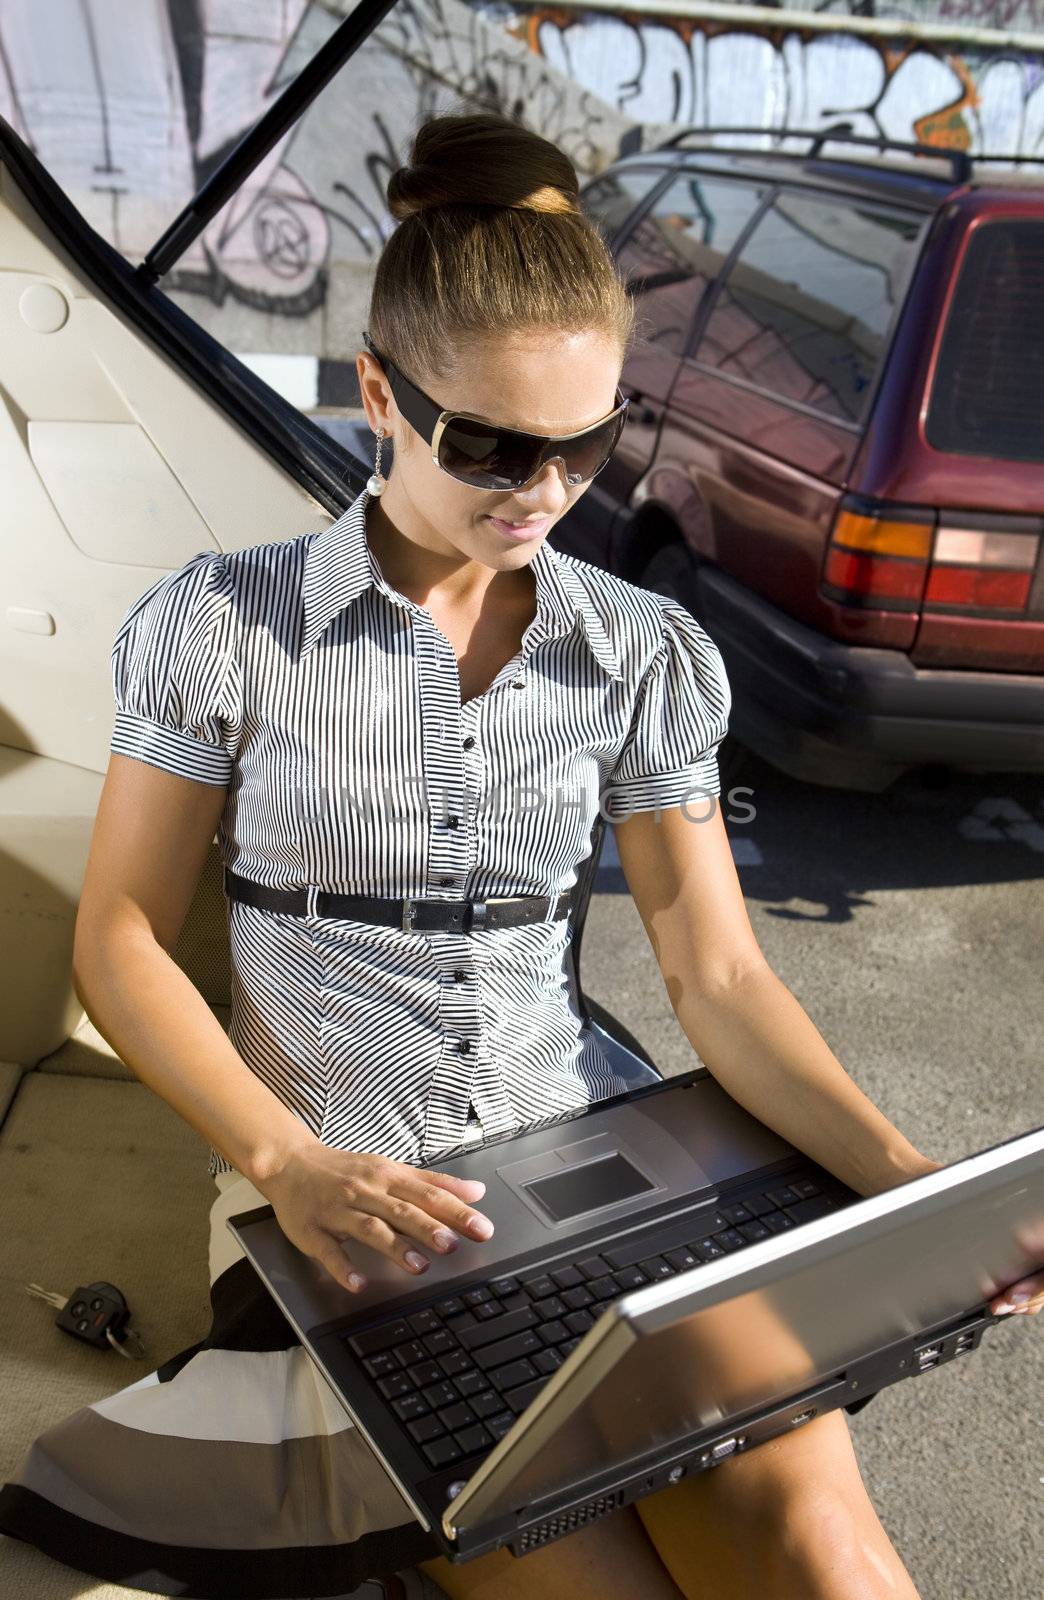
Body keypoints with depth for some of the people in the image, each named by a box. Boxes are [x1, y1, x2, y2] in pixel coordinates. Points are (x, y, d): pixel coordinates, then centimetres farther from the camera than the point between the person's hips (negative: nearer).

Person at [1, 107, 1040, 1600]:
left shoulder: (647, 654, 4)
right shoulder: (224, 623, -3)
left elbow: (718, 973, 2)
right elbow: (122, 936, -1)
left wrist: (905, 1175, -13)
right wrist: (285, 1162, -17)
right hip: (342, 1190, -2)